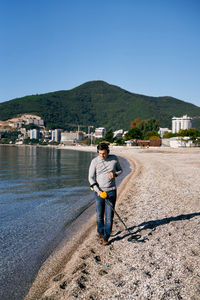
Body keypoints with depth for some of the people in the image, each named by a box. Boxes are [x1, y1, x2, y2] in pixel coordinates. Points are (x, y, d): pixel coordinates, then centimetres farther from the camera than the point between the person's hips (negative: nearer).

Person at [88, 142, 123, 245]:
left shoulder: (114, 159, -3)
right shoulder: (94, 161, -8)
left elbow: (120, 170, 12)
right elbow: (91, 177, -6)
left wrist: (114, 174, -12)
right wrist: (97, 190, -17)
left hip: (111, 191, 0)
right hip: (99, 191, 0)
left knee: (109, 215, 0)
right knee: (99, 215, 11)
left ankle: (106, 237, 13)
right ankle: (100, 233, 33)